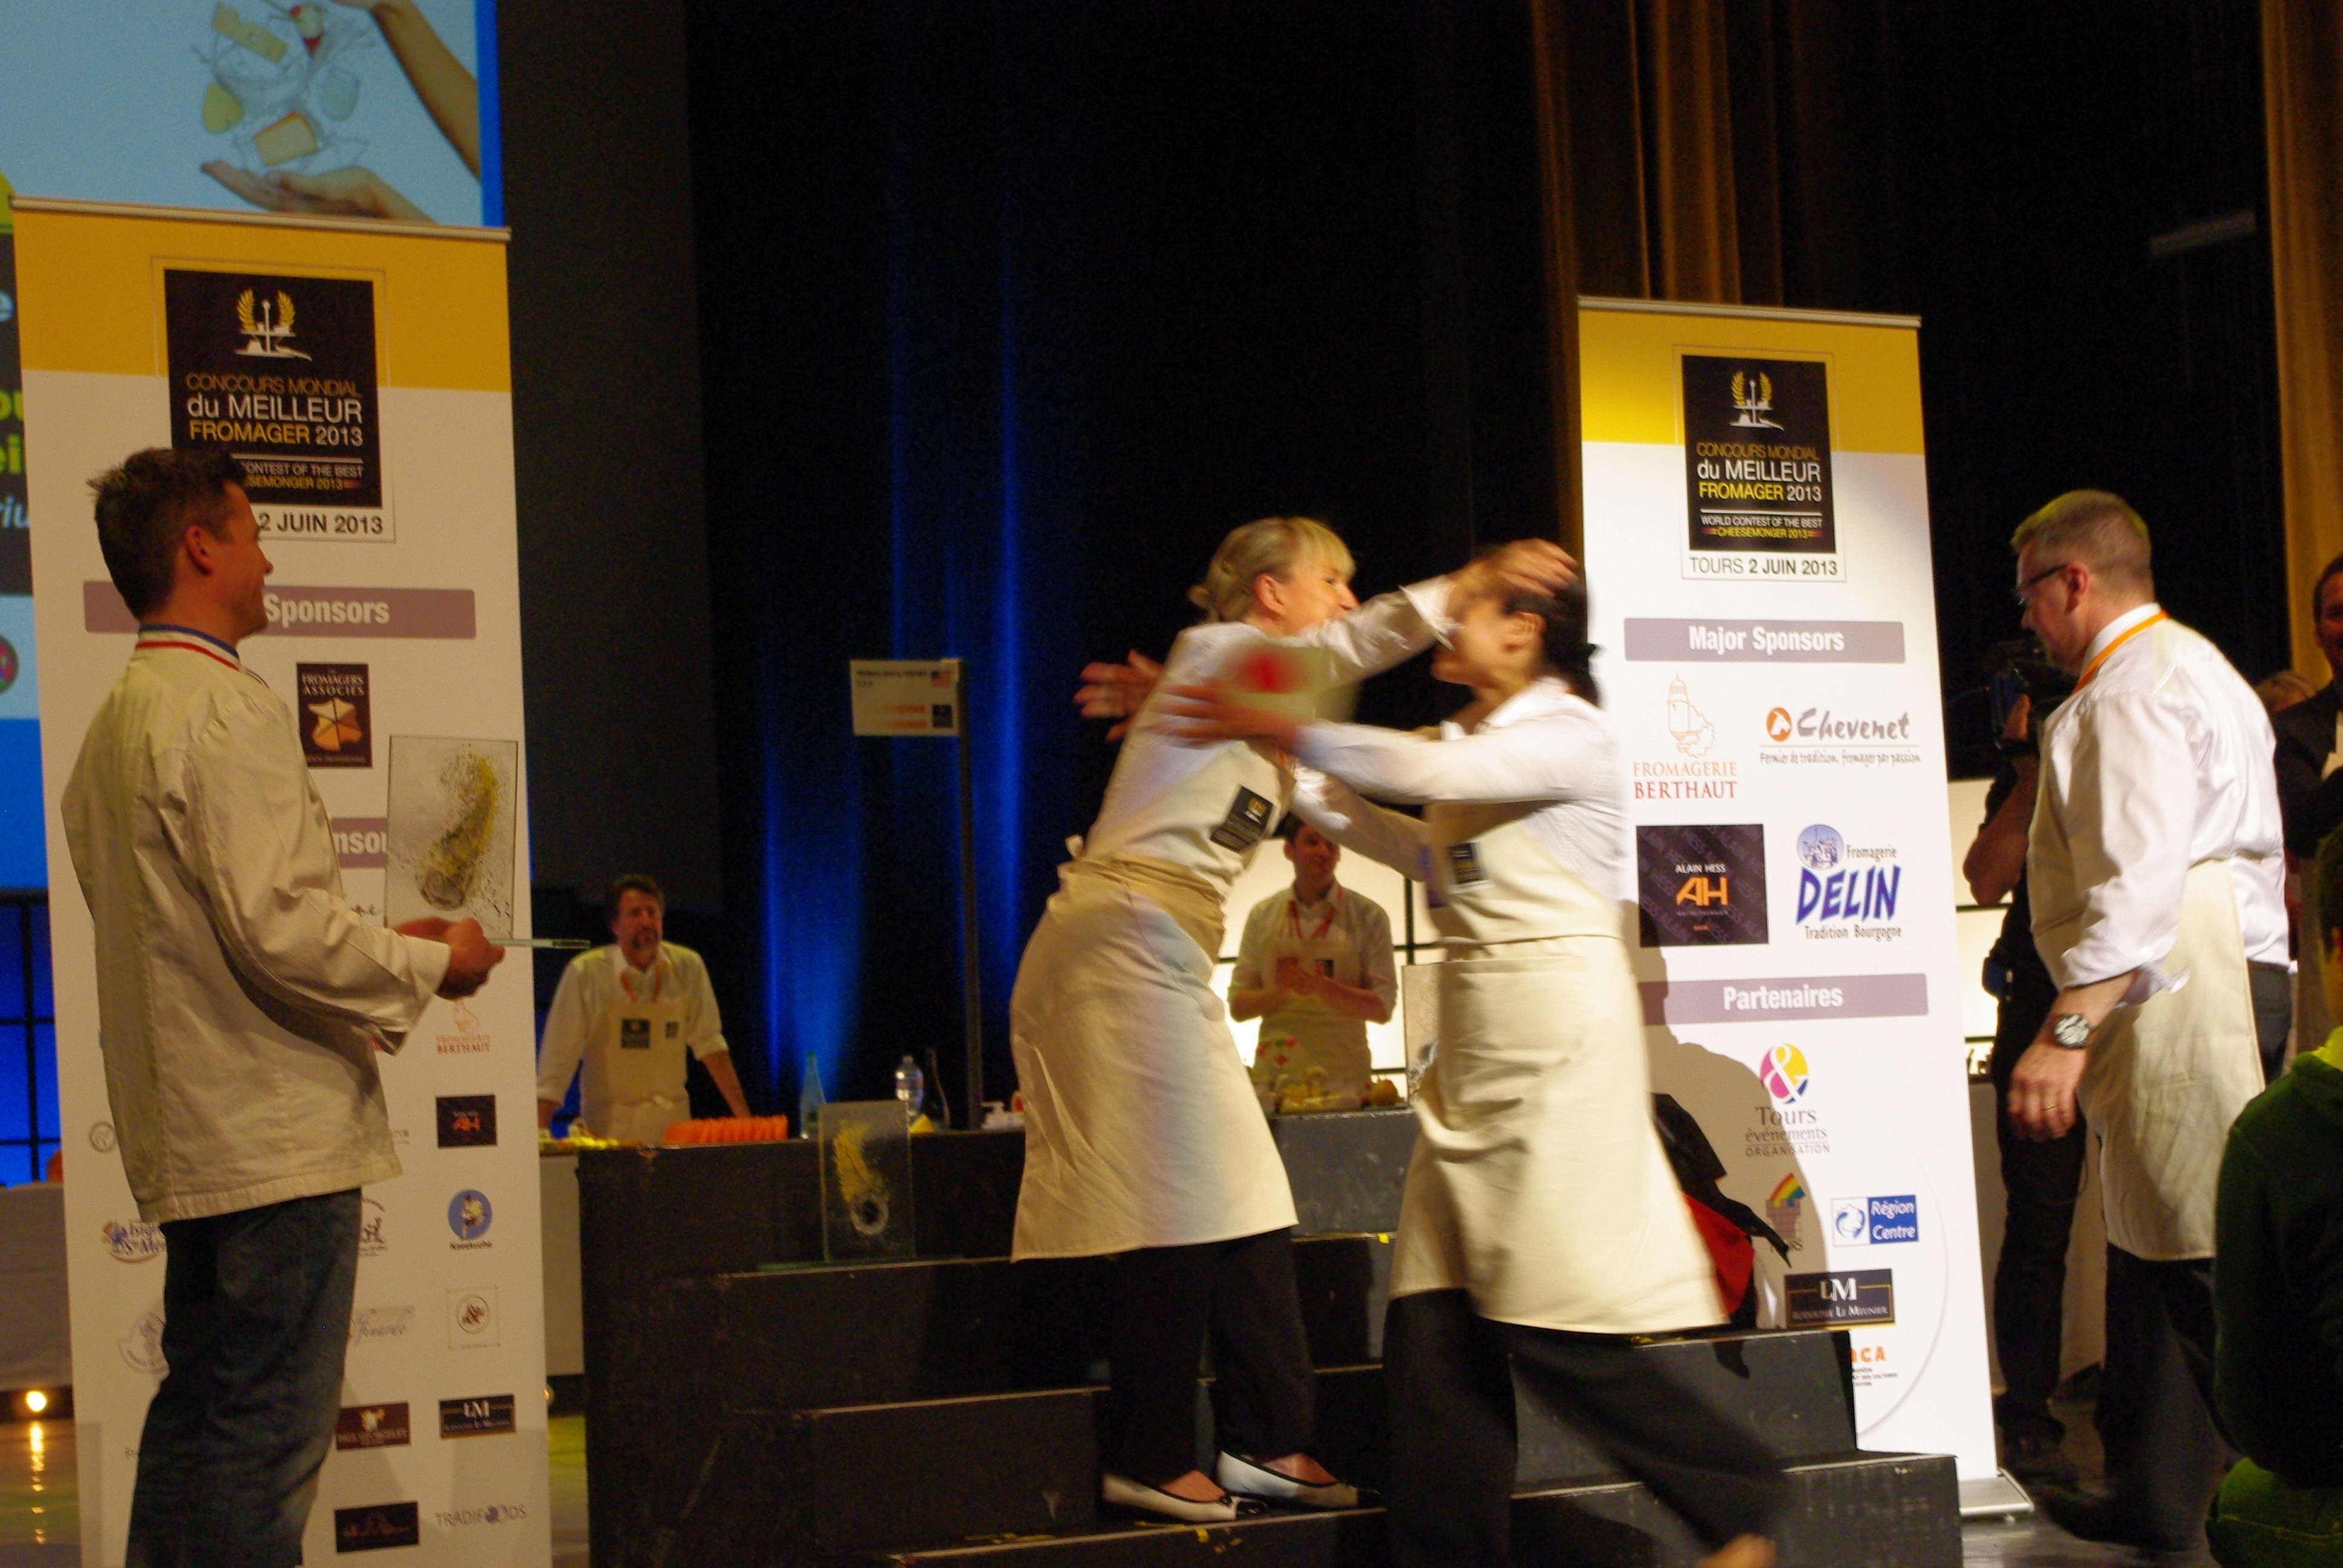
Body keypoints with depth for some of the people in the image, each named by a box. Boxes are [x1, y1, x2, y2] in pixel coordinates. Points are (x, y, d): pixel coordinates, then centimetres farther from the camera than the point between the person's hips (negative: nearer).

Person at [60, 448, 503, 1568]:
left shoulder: (116, 723, 16)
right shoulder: (227, 712, -15)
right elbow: (278, 928, -22)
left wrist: (379, 949, 19)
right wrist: (428, 965, -7)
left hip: (184, 1136, 10)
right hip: (277, 1133, -10)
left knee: (200, 1413, 16)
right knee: (268, 1434, -6)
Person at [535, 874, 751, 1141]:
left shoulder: (688, 967, 3)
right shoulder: (585, 972, -6)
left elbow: (709, 1043, 8)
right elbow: (558, 1060, -4)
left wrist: (744, 1116, 3)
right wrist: (539, 1135, -11)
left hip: (673, 1123, 3)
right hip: (609, 1128, -3)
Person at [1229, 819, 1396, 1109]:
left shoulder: (1368, 916, 3)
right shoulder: (1263, 916, 9)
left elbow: (1382, 1008, -2)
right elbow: (1238, 1007, 9)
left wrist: (1323, 986, -18)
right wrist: (1281, 990, -11)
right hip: (1275, 1077, 1)